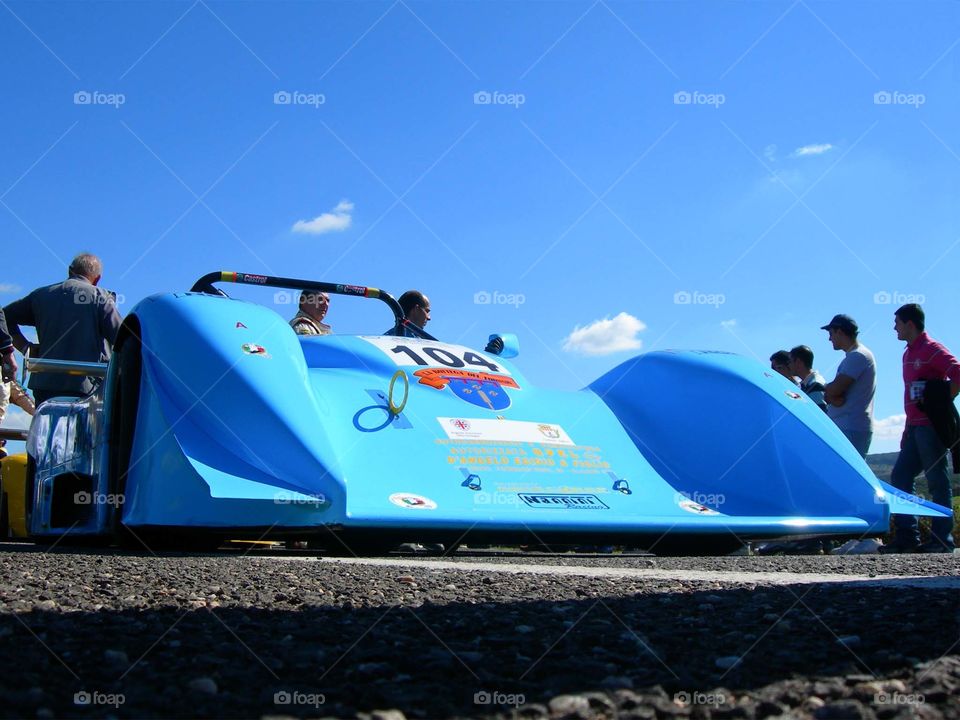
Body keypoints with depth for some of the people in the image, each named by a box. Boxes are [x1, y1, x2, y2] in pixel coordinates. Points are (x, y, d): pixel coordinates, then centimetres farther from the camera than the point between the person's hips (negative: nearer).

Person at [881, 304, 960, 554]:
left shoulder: (932, 349, -9)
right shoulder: (908, 354, 19)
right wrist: (907, 430, 22)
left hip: (931, 426, -9)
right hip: (915, 427, 9)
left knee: (937, 482, -5)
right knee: (900, 477, 6)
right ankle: (907, 536, 9)